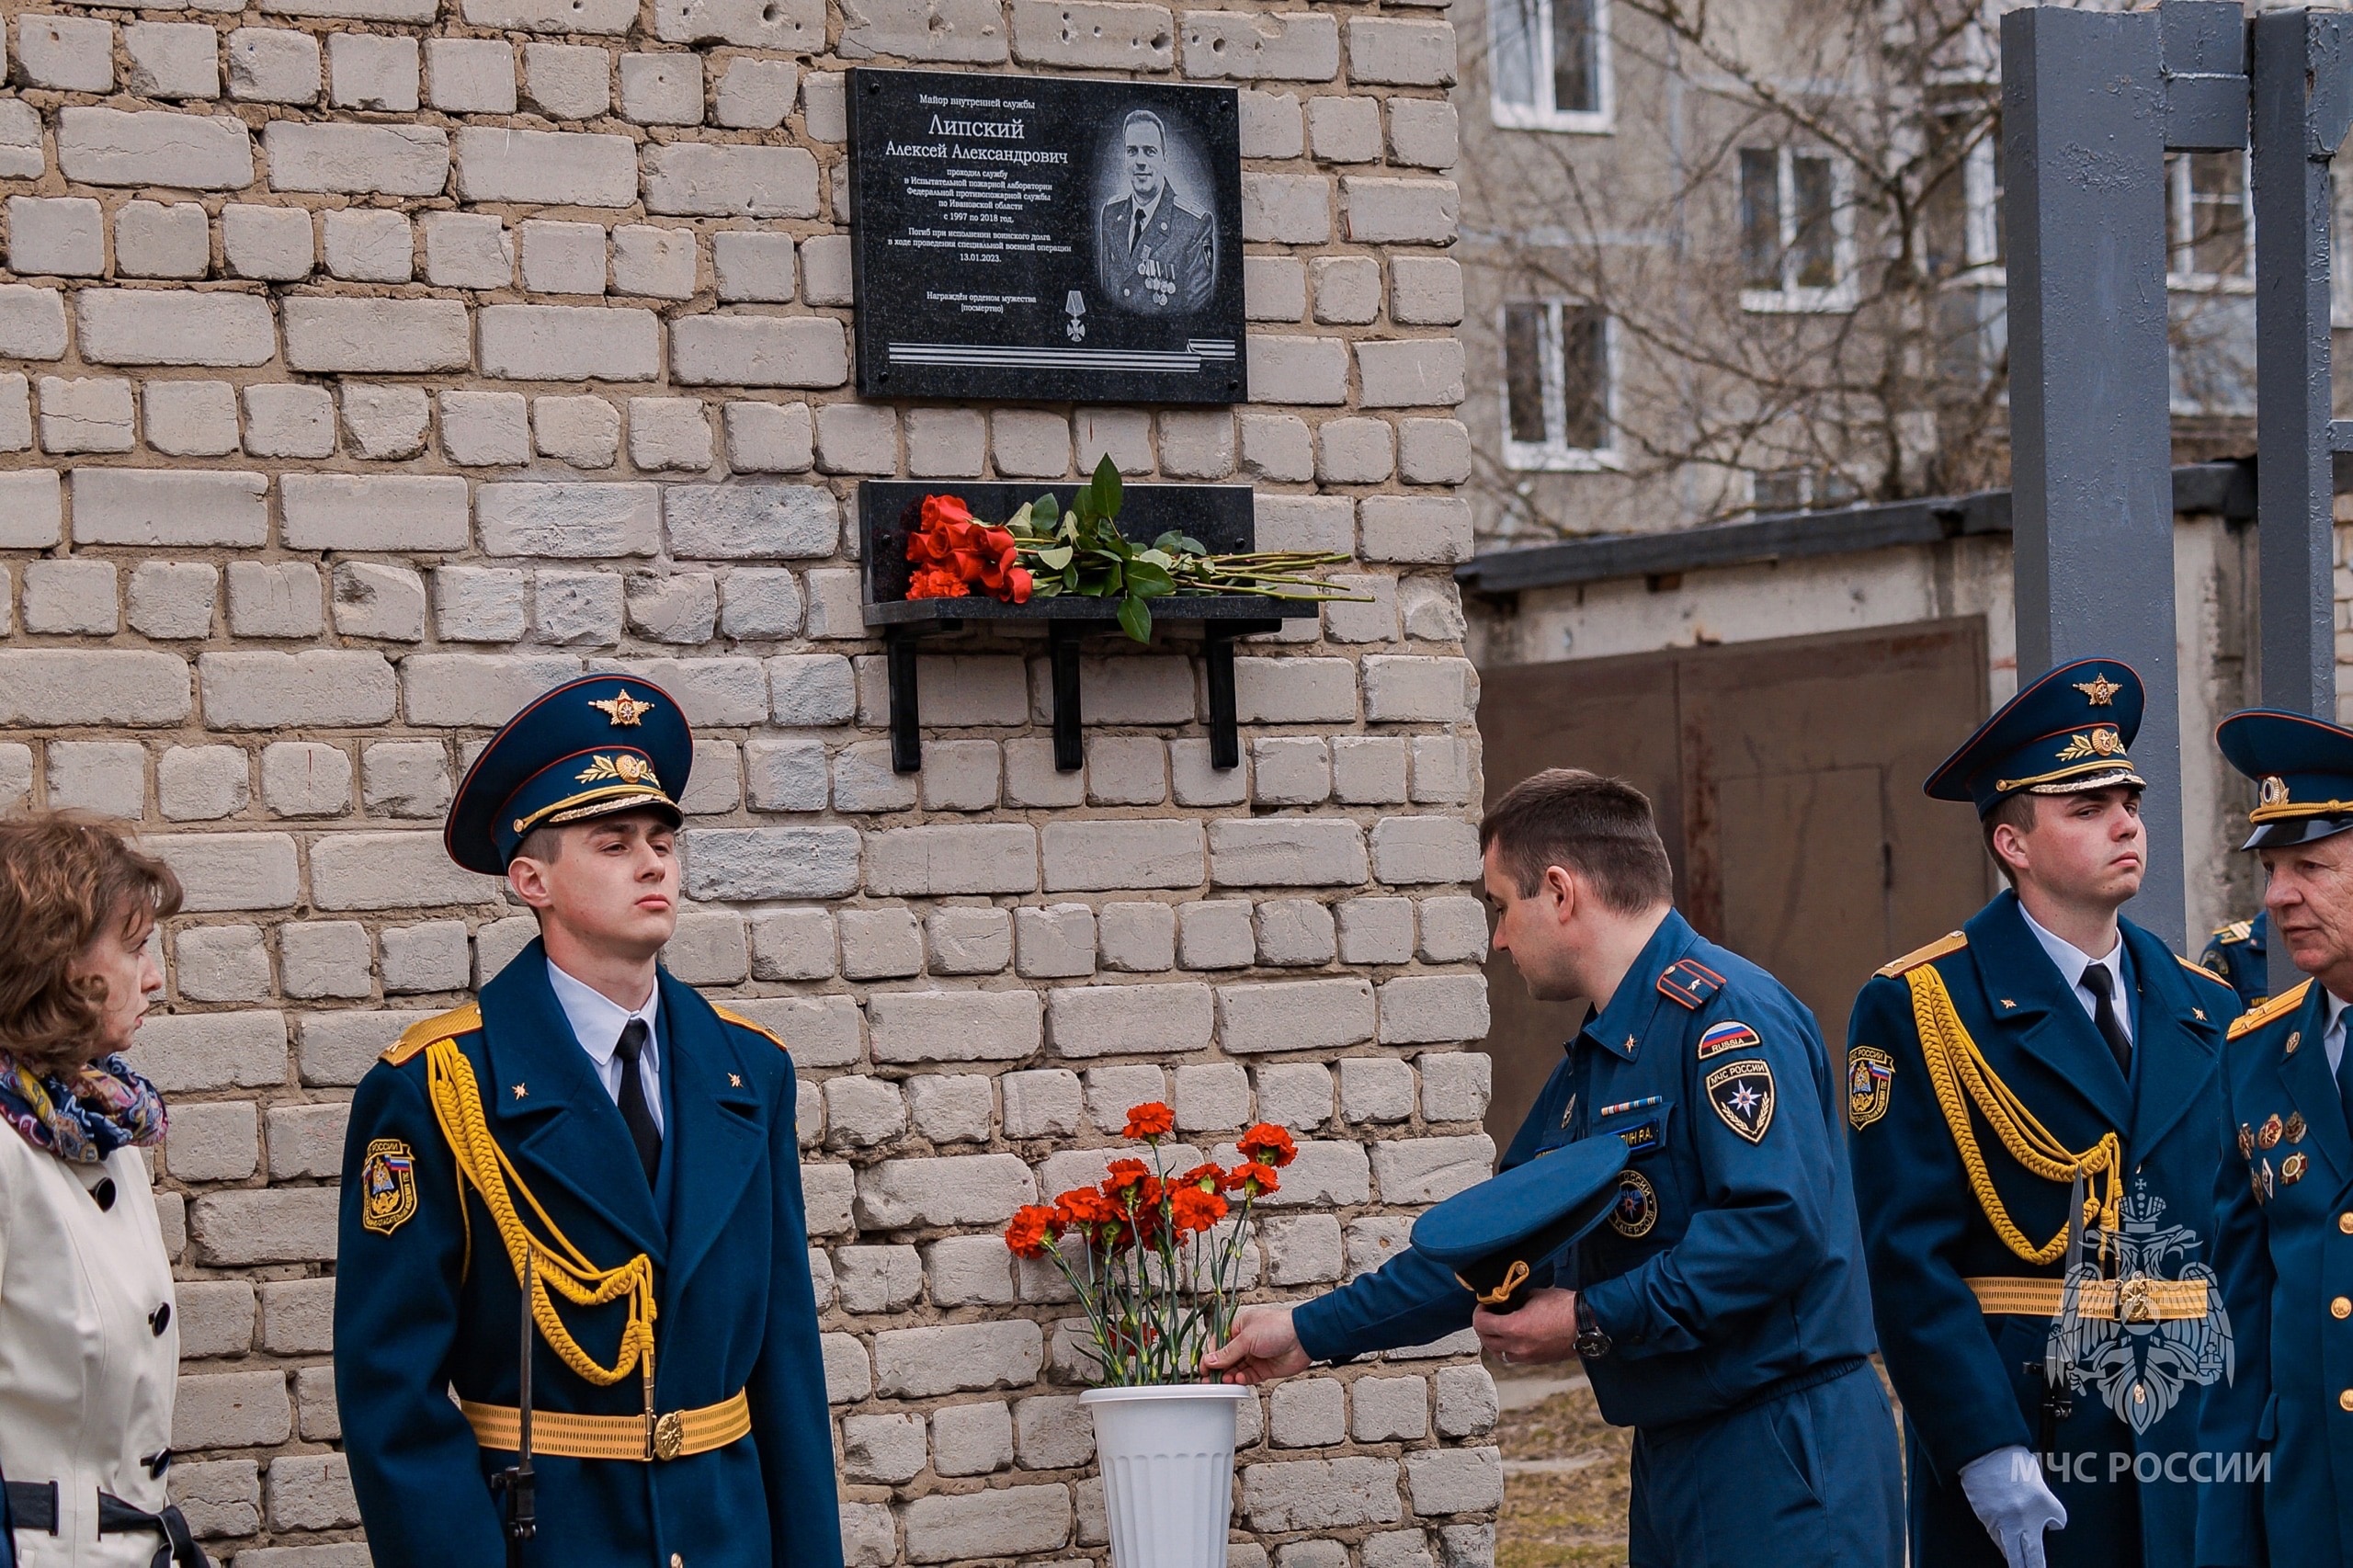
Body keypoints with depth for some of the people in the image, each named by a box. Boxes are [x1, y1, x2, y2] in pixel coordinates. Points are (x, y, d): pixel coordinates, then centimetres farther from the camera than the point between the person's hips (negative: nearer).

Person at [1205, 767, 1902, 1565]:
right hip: (1673, 1460, 9)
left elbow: (1780, 1220, -26)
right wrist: (1311, 1333, 25)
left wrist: (1594, 1322, -19)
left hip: (1783, 1469, -9)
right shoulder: (1592, 1064, 18)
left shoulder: (1726, 1014, -15)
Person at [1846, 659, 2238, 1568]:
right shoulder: (1919, 1010, -4)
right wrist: (1984, 1449, -18)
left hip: (2193, 1454, 4)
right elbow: (1907, 1255, -11)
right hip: (2015, 1445, -4)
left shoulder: (2204, 1011, 12)